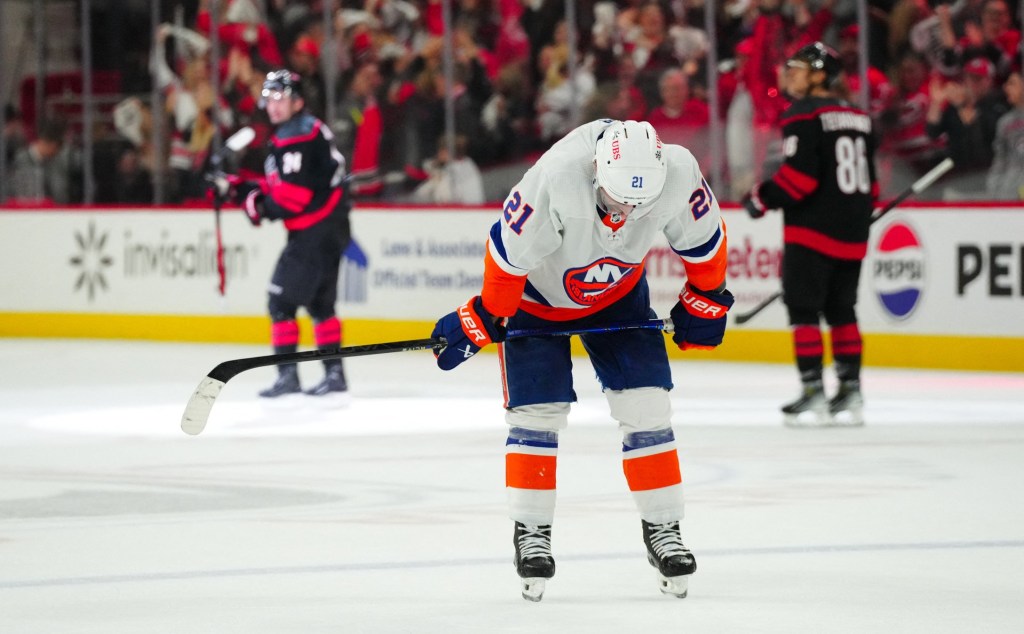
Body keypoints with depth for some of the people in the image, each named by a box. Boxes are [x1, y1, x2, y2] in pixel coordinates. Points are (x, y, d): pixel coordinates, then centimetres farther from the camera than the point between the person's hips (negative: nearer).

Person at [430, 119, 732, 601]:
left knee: (646, 407, -4)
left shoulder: (678, 174, -30)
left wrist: (705, 300, 3)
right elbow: (508, 254, -26)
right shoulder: (552, 182, -41)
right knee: (537, 414, -7)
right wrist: (482, 319, -15)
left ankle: (663, 529, 7)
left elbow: (702, 237, -8)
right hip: (536, 294, -3)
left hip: (618, 293, 3)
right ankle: (531, 533, 6)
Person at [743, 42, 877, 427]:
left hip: (812, 229, -8)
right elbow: (869, 178, 17)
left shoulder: (804, 115, -10)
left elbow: (799, 174, -18)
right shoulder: (858, 117, 14)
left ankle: (813, 388, -10)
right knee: (841, 309, 14)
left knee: (803, 306, -3)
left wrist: (763, 197, -7)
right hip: (851, 233, 8)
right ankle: (850, 388, 12)